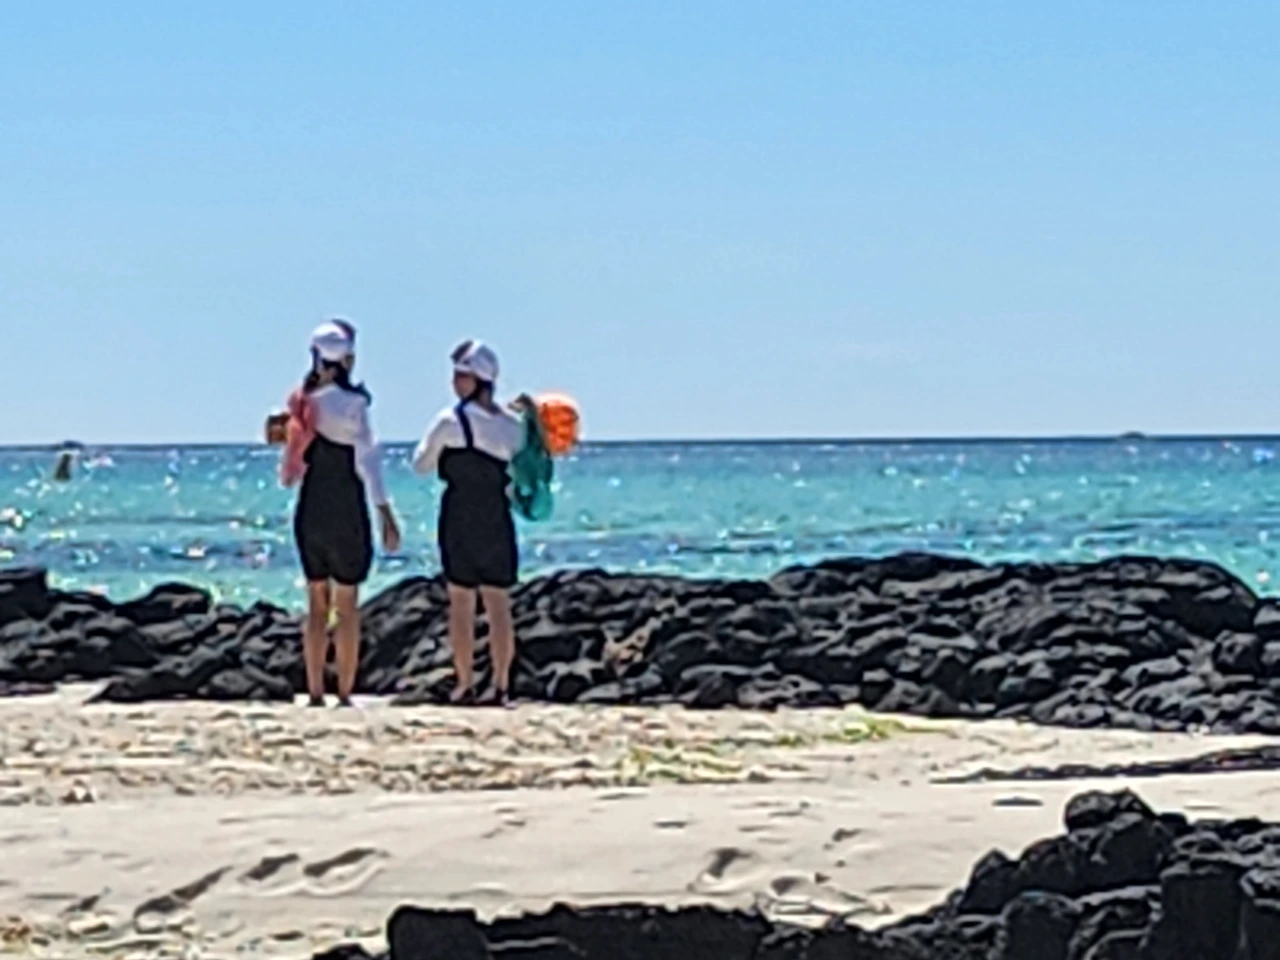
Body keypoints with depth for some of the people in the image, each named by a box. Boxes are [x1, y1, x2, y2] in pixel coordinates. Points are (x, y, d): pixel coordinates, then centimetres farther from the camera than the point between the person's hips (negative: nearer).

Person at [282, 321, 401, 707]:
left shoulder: (302, 401, 2)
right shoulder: (352, 403, -13)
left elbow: (289, 470, 7)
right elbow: (368, 462, -14)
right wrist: (386, 516, -12)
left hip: (309, 512, 5)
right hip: (346, 514, -5)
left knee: (317, 604, 11)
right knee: (347, 607, 3)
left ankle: (315, 694, 10)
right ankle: (344, 695, 3)